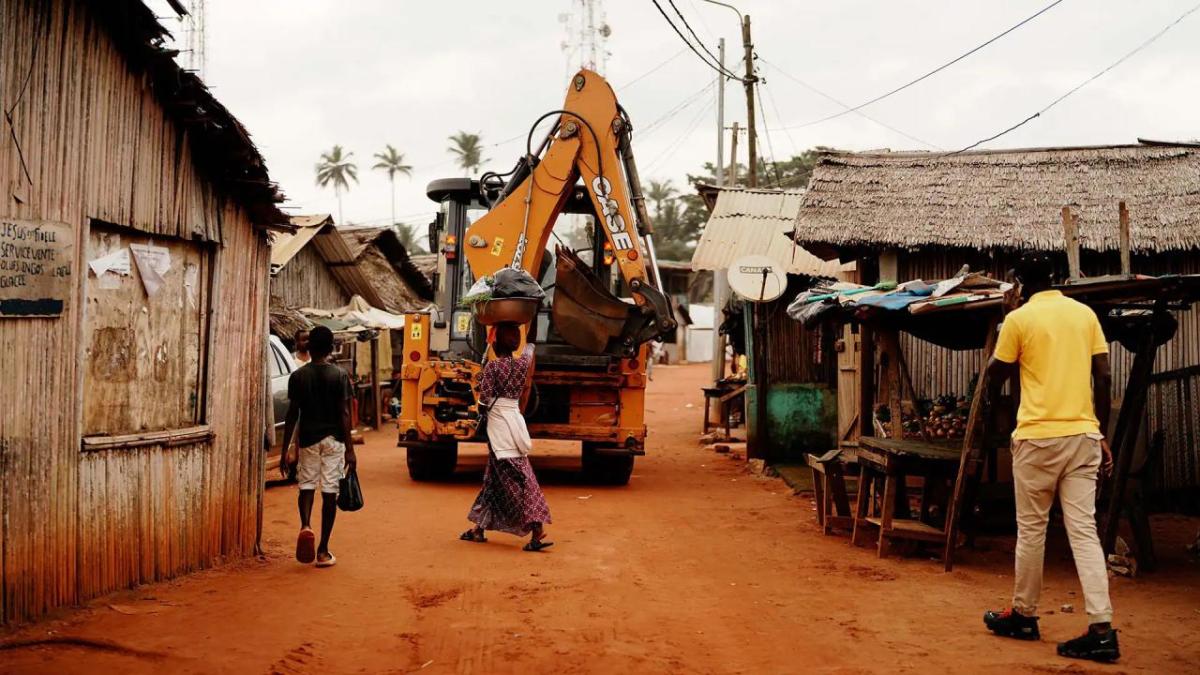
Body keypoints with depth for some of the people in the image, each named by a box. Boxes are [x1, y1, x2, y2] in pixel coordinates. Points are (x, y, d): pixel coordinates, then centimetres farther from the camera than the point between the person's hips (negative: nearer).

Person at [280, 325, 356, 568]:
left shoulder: (298, 376, -2)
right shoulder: (340, 375, -5)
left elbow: (292, 415, -2)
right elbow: (344, 414, -8)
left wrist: (285, 450, 3)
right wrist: (350, 448, -6)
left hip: (308, 438, 1)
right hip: (333, 439, -1)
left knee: (306, 485, 16)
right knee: (330, 492, 4)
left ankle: (305, 525, -13)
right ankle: (323, 550, 7)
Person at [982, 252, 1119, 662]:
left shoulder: (1019, 319, -3)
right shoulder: (1085, 314, 9)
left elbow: (995, 375, 5)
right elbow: (1103, 379, 8)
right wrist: (1102, 435, 14)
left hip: (1038, 437, -4)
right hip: (1083, 435, 4)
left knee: (1031, 529, 8)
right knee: (1084, 530, 2)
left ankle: (1024, 616, 20)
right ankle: (1102, 629, -4)